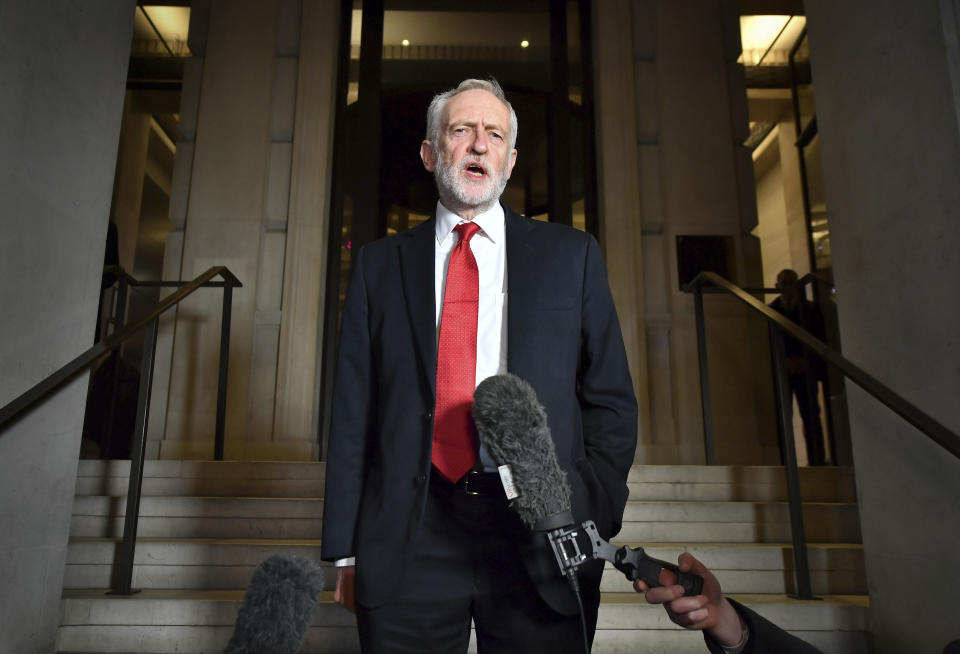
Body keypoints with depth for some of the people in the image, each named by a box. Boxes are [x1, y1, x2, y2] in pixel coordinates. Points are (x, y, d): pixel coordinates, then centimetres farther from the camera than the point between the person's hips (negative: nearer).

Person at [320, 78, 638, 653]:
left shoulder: (571, 255, 7)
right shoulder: (380, 264, 8)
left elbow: (612, 402, 5)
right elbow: (352, 410, 5)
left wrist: (591, 522, -7)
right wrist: (347, 551, 2)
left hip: (538, 532, 0)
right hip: (407, 545, 1)